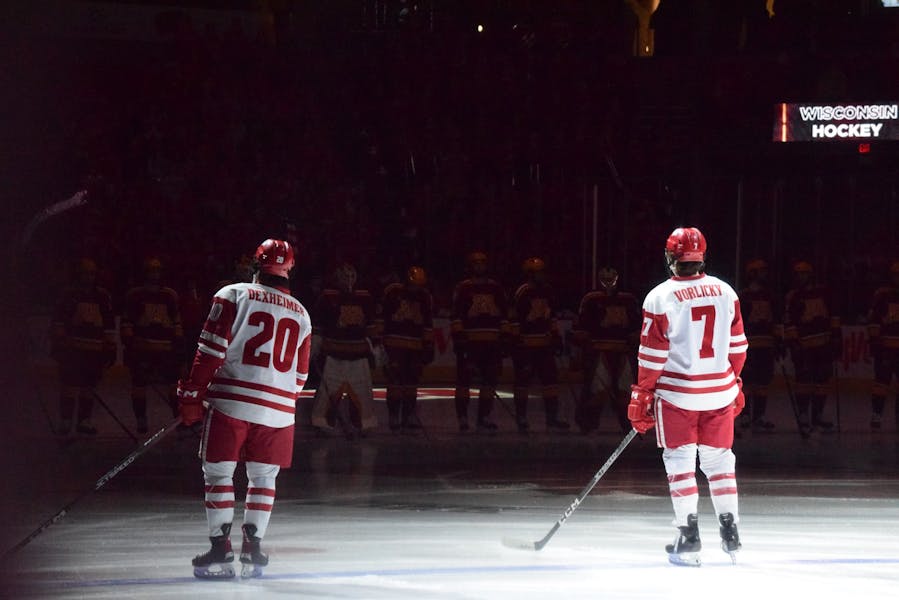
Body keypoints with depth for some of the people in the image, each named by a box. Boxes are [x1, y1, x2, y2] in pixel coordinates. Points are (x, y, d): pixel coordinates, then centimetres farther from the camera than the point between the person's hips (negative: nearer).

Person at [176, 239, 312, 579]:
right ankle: (252, 550, 9)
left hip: (230, 402, -3)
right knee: (263, 478, 14)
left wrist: (191, 398, -1)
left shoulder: (233, 296, 1)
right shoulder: (300, 314, 15)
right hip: (277, 411, 3)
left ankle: (220, 551, -2)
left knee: (219, 475, 3)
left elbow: (211, 351, -5)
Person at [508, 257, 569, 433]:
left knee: (550, 378, 3)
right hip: (525, 344, -7)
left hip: (544, 344, 7)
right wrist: (515, 340, -17)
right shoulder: (523, 292, -14)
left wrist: (556, 335, 21)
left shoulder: (546, 291, 10)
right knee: (523, 380, 1)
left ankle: (551, 418, 6)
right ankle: (521, 418, 9)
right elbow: (514, 318, -15)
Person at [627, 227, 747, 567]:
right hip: (720, 392, 4)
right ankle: (730, 534, 14)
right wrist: (734, 385, 21)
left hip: (677, 393, -4)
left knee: (680, 461, 3)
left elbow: (652, 355, -9)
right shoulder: (725, 292, 2)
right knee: (718, 459, 14)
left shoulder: (660, 298, -10)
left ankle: (689, 538, -3)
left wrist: (641, 396, 0)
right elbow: (737, 346, 9)